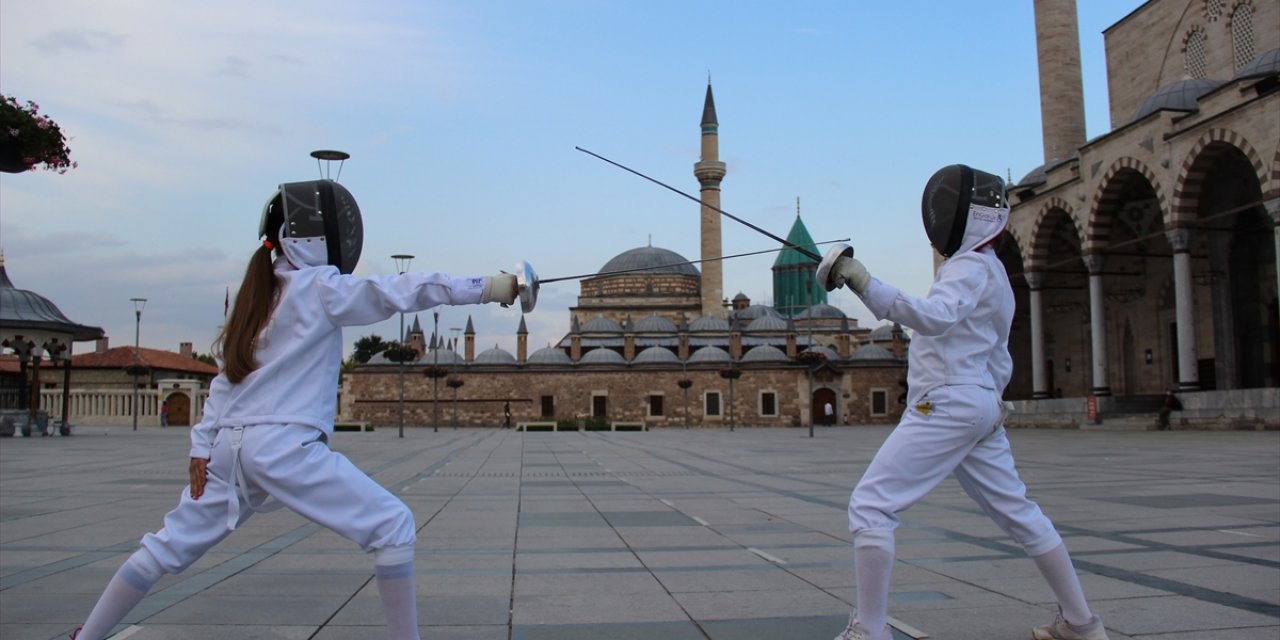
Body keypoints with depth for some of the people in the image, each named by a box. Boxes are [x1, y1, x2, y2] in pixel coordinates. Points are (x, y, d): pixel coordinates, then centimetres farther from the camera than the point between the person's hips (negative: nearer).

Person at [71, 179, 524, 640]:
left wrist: (202, 446, 17)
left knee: (169, 549, 21)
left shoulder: (260, 294, 17)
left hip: (233, 447, 8)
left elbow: (227, 376, 16)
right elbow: (400, 291, -16)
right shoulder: (316, 288, -6)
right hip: (286, 447, -8)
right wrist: (486, 287, -18)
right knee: (392, 527, -5)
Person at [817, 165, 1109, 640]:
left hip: (946, 407, -10)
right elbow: (999, 363, 24)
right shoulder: (991, 273, 20)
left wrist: (865, 284, -39)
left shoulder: (971, 267, -11)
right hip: (981, 406, 10)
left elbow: (936, 317, -33)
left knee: (869, 508, -10)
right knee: (1018, 513, 18)